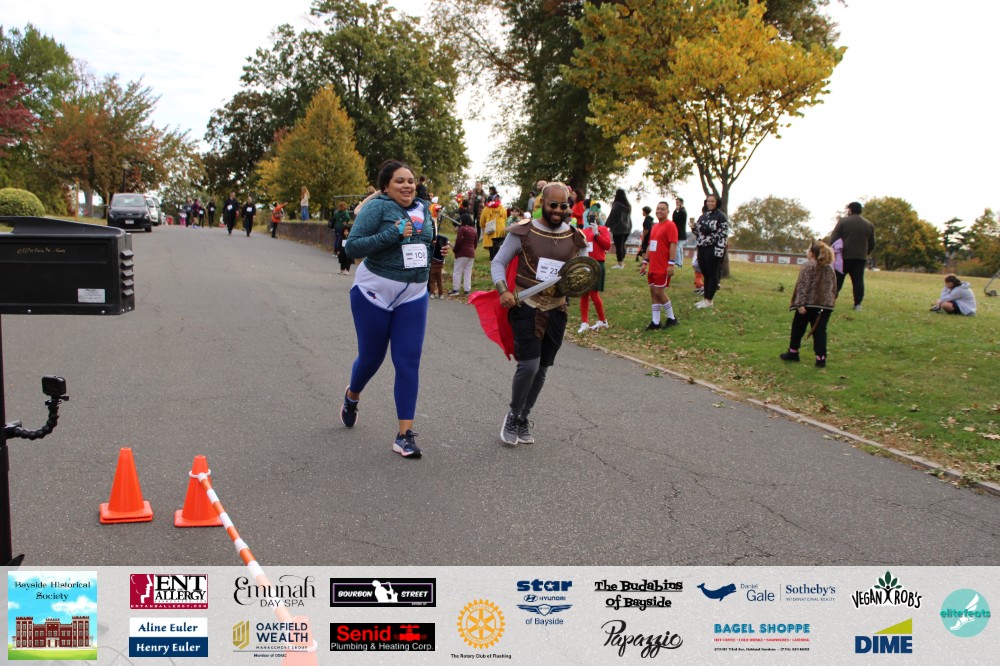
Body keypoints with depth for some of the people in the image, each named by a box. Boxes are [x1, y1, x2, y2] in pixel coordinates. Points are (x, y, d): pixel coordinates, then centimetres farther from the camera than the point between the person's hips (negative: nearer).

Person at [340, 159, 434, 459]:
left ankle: (405, 434, 1)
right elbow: (352, 247, -19)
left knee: (408, 362, -4)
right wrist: (393, 234, -25)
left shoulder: (424, 208, 7)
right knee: (371, 357, 11)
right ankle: (352, 396, 46)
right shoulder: (378, 207, -12)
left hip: (413, 296, 4)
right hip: (375, 293, -4)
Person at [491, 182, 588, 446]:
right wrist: (503, 290, -15)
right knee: (529, 365, -15)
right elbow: (498, 263, 2)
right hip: (525, 307, -4)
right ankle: (513, 415, 11)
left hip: (556, 310, 4)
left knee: (541, 369, 10)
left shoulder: (576, 238, 5)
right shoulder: (523, 232, -5)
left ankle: (522, 420, 29)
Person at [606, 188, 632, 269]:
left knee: (618, 246, -5)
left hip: (618, 228, -8)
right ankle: (622, 262, 18)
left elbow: (612, 216, -10)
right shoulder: (628, 205, 12)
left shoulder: (617, 205, -13)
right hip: (627, 228, 8)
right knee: (622, 245, 16)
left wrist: (607, 226, -3)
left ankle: (620, 263, -5)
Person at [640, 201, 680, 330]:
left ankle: (671, 318, 10)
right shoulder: (654, 226, 16)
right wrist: (645, 262, 19)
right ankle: (655, 322, 12)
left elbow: (673, 245, -16)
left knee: (659, 292, -6)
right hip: (653, 266, 8)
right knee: (653, 293, 7)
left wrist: (671, 264, -22)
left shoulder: (670, 225, -10)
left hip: (663, 267, -8)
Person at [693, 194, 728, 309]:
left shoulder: (721, 216, -5)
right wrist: (694, 227, 6)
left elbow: (723, 235, -12)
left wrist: (719, 251, -18)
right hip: (702, 248, 7)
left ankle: (709, 300, 4)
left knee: (712, 274, -1)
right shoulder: (703, 216, 16)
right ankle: (706, 298, 18)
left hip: (713, 249, -7)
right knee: (705, 274, 11)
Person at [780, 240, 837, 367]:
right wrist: (831, 301, 24)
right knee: (820, 331, 4)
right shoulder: (829, 268, 12)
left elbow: (803, 286, -15)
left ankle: (793, 353, 24)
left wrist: (800, 303, -18)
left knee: (797, 329, 13)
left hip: (808, 304, -5)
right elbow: (834, 288, 16)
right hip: (825, 305, 5)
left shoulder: (808, 266, -9)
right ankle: (821, 358, -1)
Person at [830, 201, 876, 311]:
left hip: (844, 257, -2)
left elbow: (833, 239, -7)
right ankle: (858, 304, -1)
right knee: (858, 281, 4)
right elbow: (872, 244, 12)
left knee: (837, 280, 5)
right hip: (860, 258, 2)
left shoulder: (843, 221, -4)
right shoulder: (869, 225, 9)